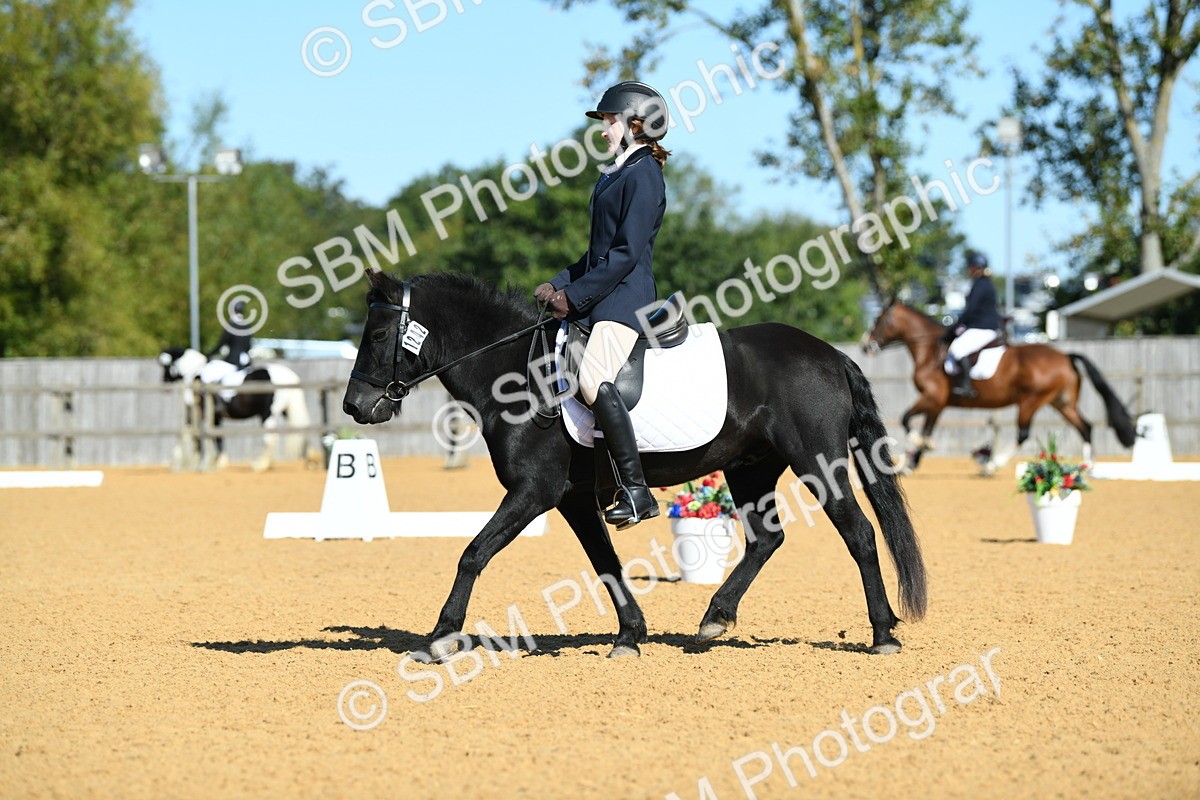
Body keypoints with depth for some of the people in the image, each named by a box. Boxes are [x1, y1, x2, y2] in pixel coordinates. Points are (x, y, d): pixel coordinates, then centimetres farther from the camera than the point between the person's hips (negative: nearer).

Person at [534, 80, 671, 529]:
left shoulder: (643, 175, -9)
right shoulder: (614, 175, 20)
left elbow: (626, 253, -16)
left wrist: (575, 295, -15)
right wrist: (560, 284, 11)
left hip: (625, 299, -11)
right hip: (597, 299, 11)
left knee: (594, 381, -30)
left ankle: (636, 492, -28)